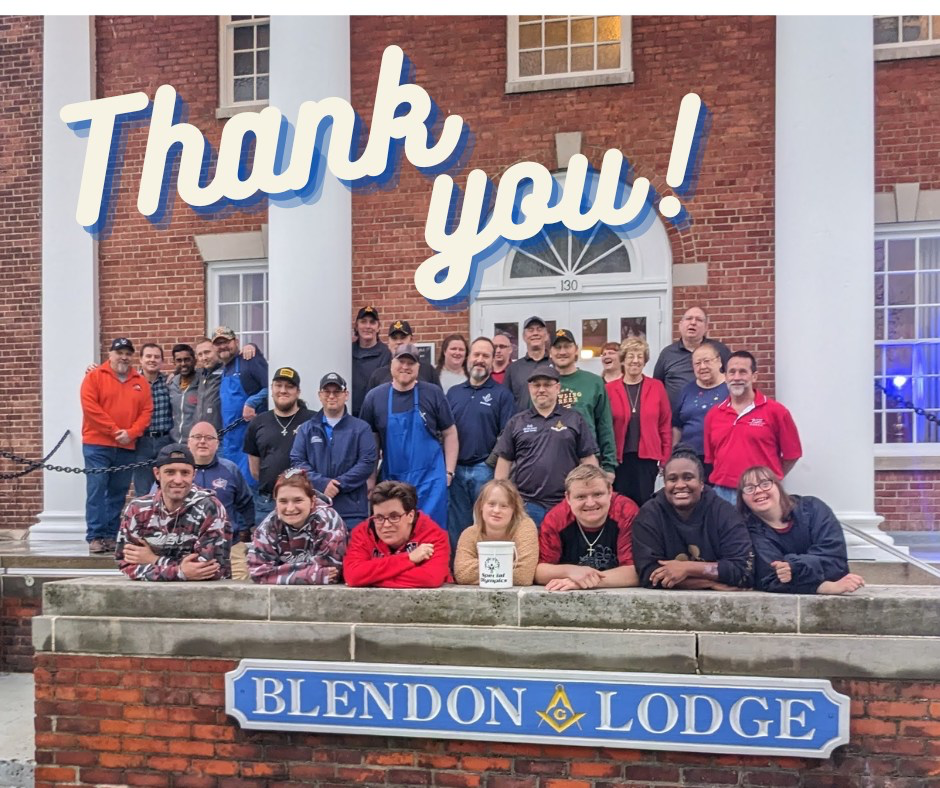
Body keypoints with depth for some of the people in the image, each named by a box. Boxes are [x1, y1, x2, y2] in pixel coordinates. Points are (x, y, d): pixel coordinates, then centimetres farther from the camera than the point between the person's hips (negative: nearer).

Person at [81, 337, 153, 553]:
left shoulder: (140, 381, 11)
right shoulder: (94, 376, 2)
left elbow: (146, 411, 6)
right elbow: (90, 407, -9)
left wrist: (131, 433, -10)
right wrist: (114, 431, -13)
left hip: (127, 447, 3)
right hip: (97, 445, -3)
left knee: (118, 493, 5)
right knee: (96, 490, -7)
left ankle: (111, 536, 11)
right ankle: (95, 537, -4)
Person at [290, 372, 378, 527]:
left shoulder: (361, 428, 5)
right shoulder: (306, 429, 12)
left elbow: (368, 462, -4)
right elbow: (296, 462, 3)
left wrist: (339, 484, -13)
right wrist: (322, 483, -13)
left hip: (352, 510, -2)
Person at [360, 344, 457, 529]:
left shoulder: (433, 394, -2)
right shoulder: (375, 397, 2)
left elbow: (449, 433, 5)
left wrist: (449, 471, -1)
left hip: (430, 479, -2)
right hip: (392, 480, 2)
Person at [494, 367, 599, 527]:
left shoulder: (574, 419, 6)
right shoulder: (517, 422, 9)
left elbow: (588, 459, 4)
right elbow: (504, 461, 9)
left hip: (566, 504, 0)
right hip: (526, 503, 1)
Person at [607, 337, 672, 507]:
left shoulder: (656, 387, 2)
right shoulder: (609, 389, 0)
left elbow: (665, 426, 4)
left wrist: (666, 458, 1)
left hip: (647, 458, 0)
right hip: (618, 458, 0)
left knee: (644, 504, 5)